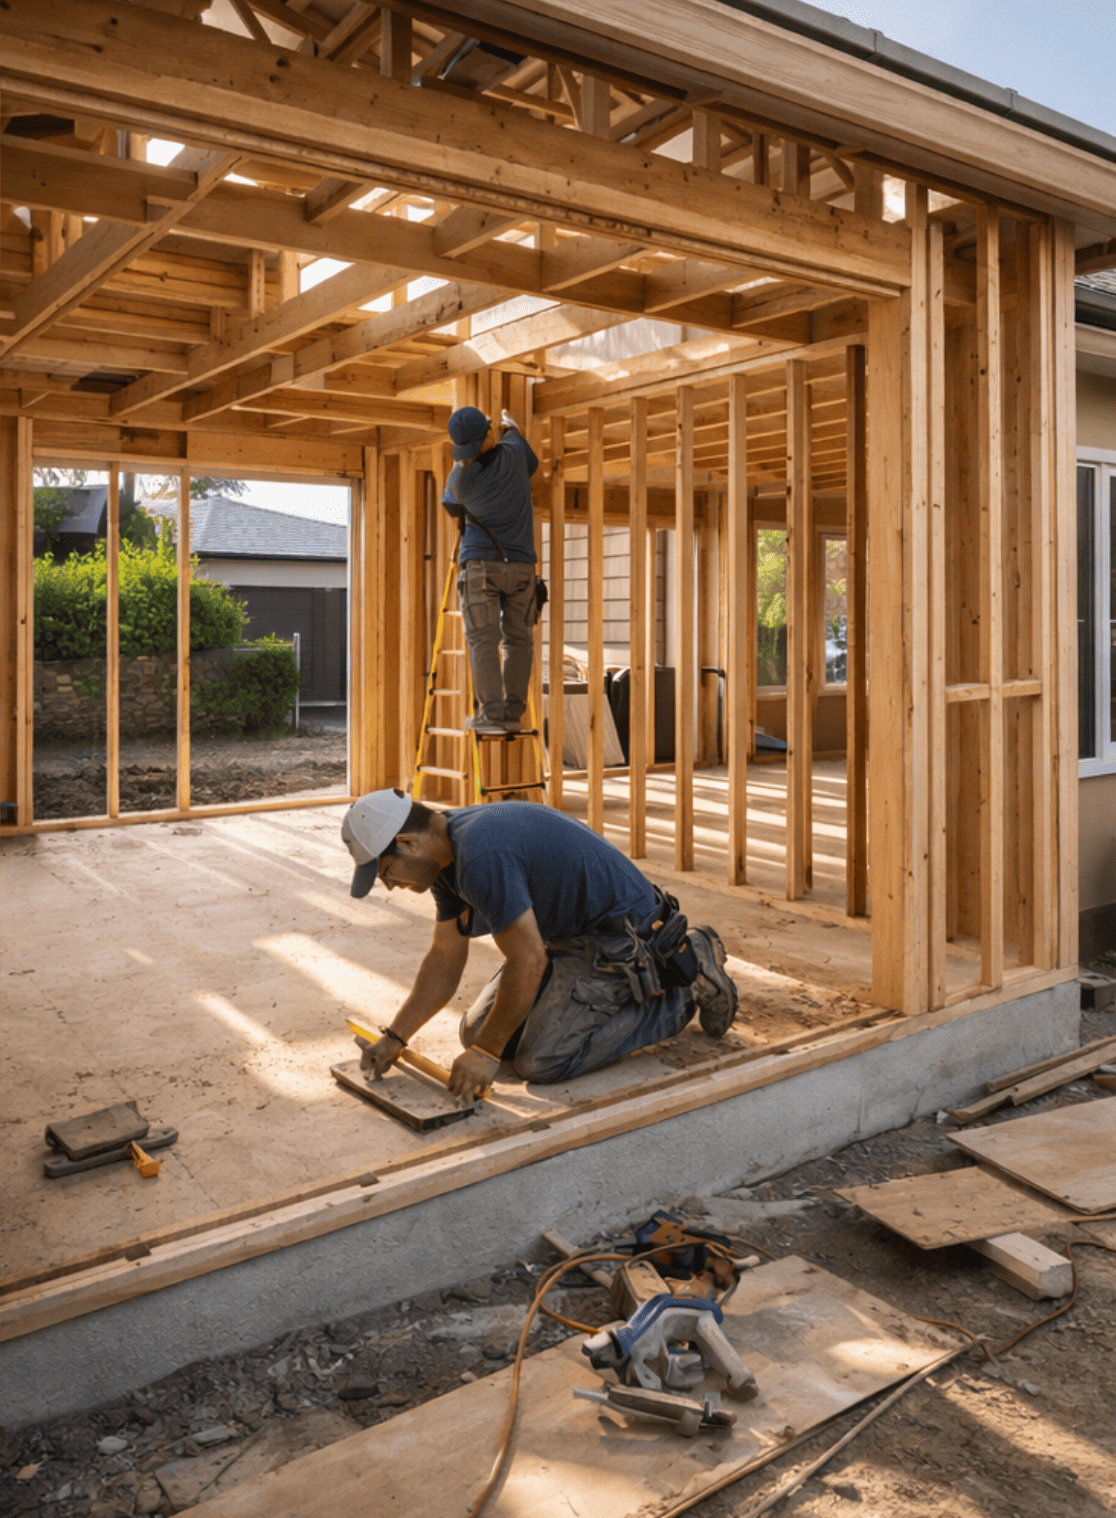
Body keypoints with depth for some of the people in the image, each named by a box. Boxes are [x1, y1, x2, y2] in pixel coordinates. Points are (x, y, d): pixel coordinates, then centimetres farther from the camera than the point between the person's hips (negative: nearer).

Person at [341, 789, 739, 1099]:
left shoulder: (481, 857, -31)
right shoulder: (447, 852, 2)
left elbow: (528, 962, -28)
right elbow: (445, 959, 9)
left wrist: (487, 1052, -18)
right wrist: (394, 1037, 3)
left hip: (617, 938, -10)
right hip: (569, 935, 10)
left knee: (542, 1059, -14)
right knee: (477, 1033, 9)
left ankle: (684, 991, 0)